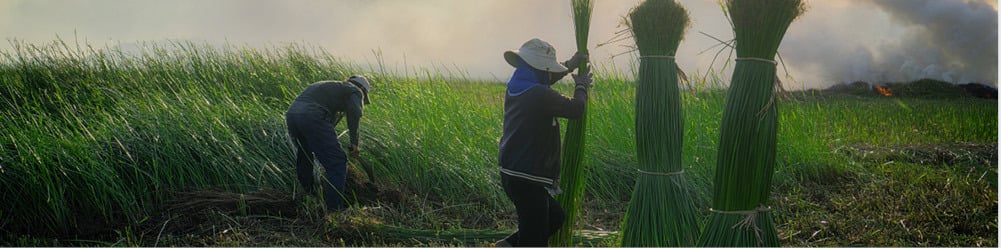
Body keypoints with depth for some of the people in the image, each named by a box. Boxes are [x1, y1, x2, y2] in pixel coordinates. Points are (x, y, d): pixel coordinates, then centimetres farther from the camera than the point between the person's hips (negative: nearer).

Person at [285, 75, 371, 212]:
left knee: (304, 155, 32)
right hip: (312, 117, -9)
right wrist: (354, 142, -6)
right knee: (337, 163, -2)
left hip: (291, 113, 9)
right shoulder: (355, 91, 14)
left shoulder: (330, 87, 37)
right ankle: (334, 209, -4)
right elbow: (354, 111, -9)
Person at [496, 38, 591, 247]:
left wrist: (570, 66, 33)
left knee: (555, 216, 23)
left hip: (511, 173, 10)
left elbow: (540, 83, 30)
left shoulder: (514, 89, 8)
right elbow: (576, 109, -7)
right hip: (528, 180, -10)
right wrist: (581, 86, 12)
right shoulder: (540, 96, -20)